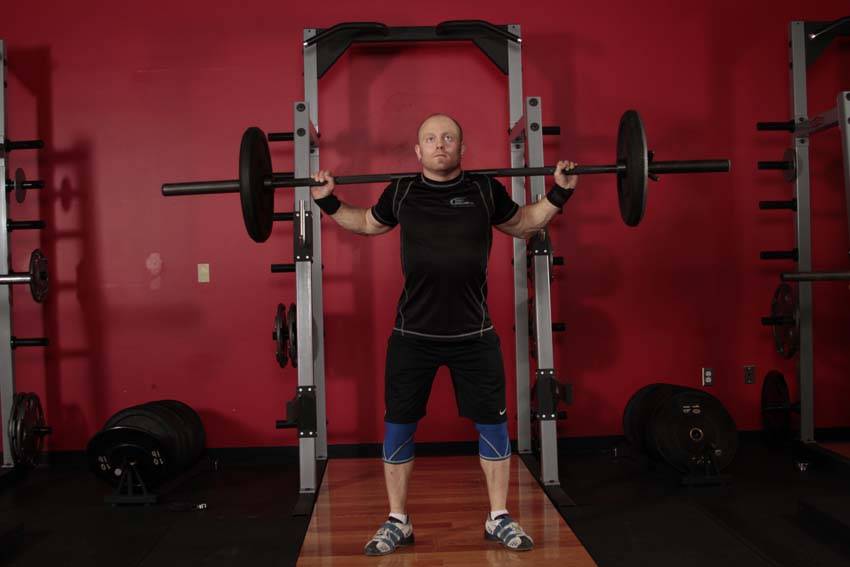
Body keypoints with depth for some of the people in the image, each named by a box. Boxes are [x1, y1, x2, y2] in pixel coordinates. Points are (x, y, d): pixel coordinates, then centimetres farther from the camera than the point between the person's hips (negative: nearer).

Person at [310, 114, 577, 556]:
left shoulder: (485, 190, 2)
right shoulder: (401, 193, 3)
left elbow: (522, 225, 18)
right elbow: (368, 224, 21)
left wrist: (558, 193, 6)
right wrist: (327, 202, 10)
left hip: (474, 333, 0)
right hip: (412, 333, 0)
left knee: (492, 422, 7)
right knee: (398, 425, 6)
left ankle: (498, 519, 26)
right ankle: (397, 522, 23)